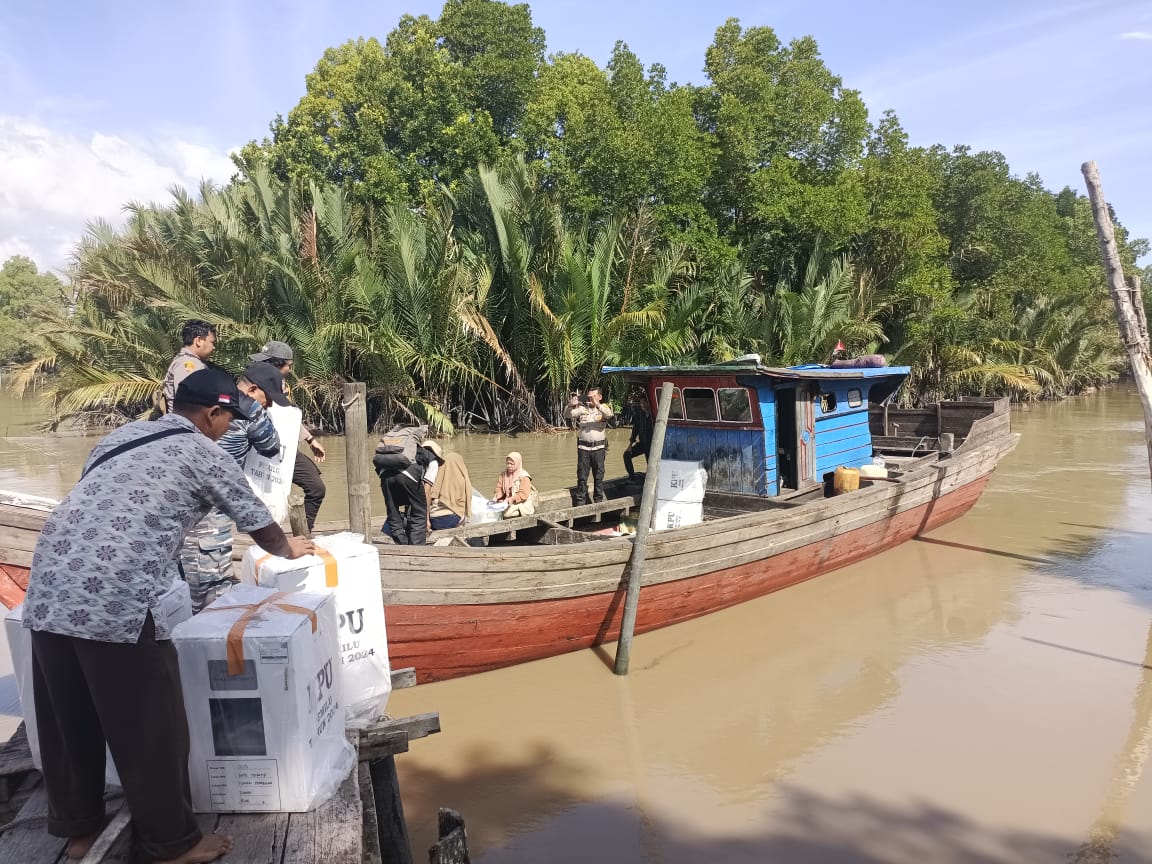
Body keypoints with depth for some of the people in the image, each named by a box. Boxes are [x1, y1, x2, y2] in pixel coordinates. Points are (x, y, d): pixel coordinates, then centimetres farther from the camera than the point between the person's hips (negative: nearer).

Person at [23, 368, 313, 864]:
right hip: (115, 603, -7)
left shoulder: (121, 435, 22)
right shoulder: (206, 456, 5)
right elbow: (258, 526, 16)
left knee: (67, 722, 21)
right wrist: (290, 550, 37)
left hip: (49, 591, 7)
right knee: (150, 730, 8)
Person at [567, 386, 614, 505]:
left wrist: (597, 405, -31)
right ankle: (580, 501, 10)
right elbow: (570, 414, -5)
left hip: (598, 447, -1)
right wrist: (571, 405, -25)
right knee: (582, 476, 3)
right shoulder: (582, 408, 8)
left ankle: (598, 500, 18)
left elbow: (609, 414, -17)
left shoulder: (603, 408, 5)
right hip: (583, 447, 1)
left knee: (599, 476, 7)